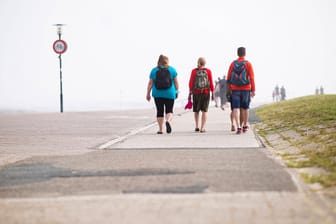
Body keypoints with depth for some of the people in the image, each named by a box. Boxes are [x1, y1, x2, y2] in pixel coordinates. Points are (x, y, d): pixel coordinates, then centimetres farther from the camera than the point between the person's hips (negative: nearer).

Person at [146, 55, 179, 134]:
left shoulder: (154, 70, 3)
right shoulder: (172, 69, 2)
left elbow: (150, 83, 1)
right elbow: (176, 82, 2)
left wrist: (148, 94, 5)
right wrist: (177, 92, 12)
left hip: (158, 94, 1)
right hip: (169, 94, -1)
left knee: (160, 112, 8)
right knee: (169, 111, 6)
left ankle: (160, 129, 6)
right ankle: (168, 121, -23)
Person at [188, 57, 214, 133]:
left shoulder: (194, 71, -3)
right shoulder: (208, 71, -2)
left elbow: (191, 83, -3)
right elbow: (211, 83, -2)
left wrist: (190, 92, 4)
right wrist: (212, 93, 6)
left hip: (196, 92, 1)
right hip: (206, 92, -1)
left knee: (196, 110, 15)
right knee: (204, 110, 2)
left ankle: (197, 126, 15)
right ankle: (202, 128, -6)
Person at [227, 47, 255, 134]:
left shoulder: (233, 64, 2)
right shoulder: (248, 64, -5)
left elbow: (229, 77, 4)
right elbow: (252, 78, -10)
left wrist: (230, 88, 15)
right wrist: (253, 90, -7)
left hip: (235, 89, 1)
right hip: (246, 89, -1)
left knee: (236, 109, -3)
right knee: (245, 108, 14)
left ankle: (238, 127, -17)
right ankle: (245, 126, 26)